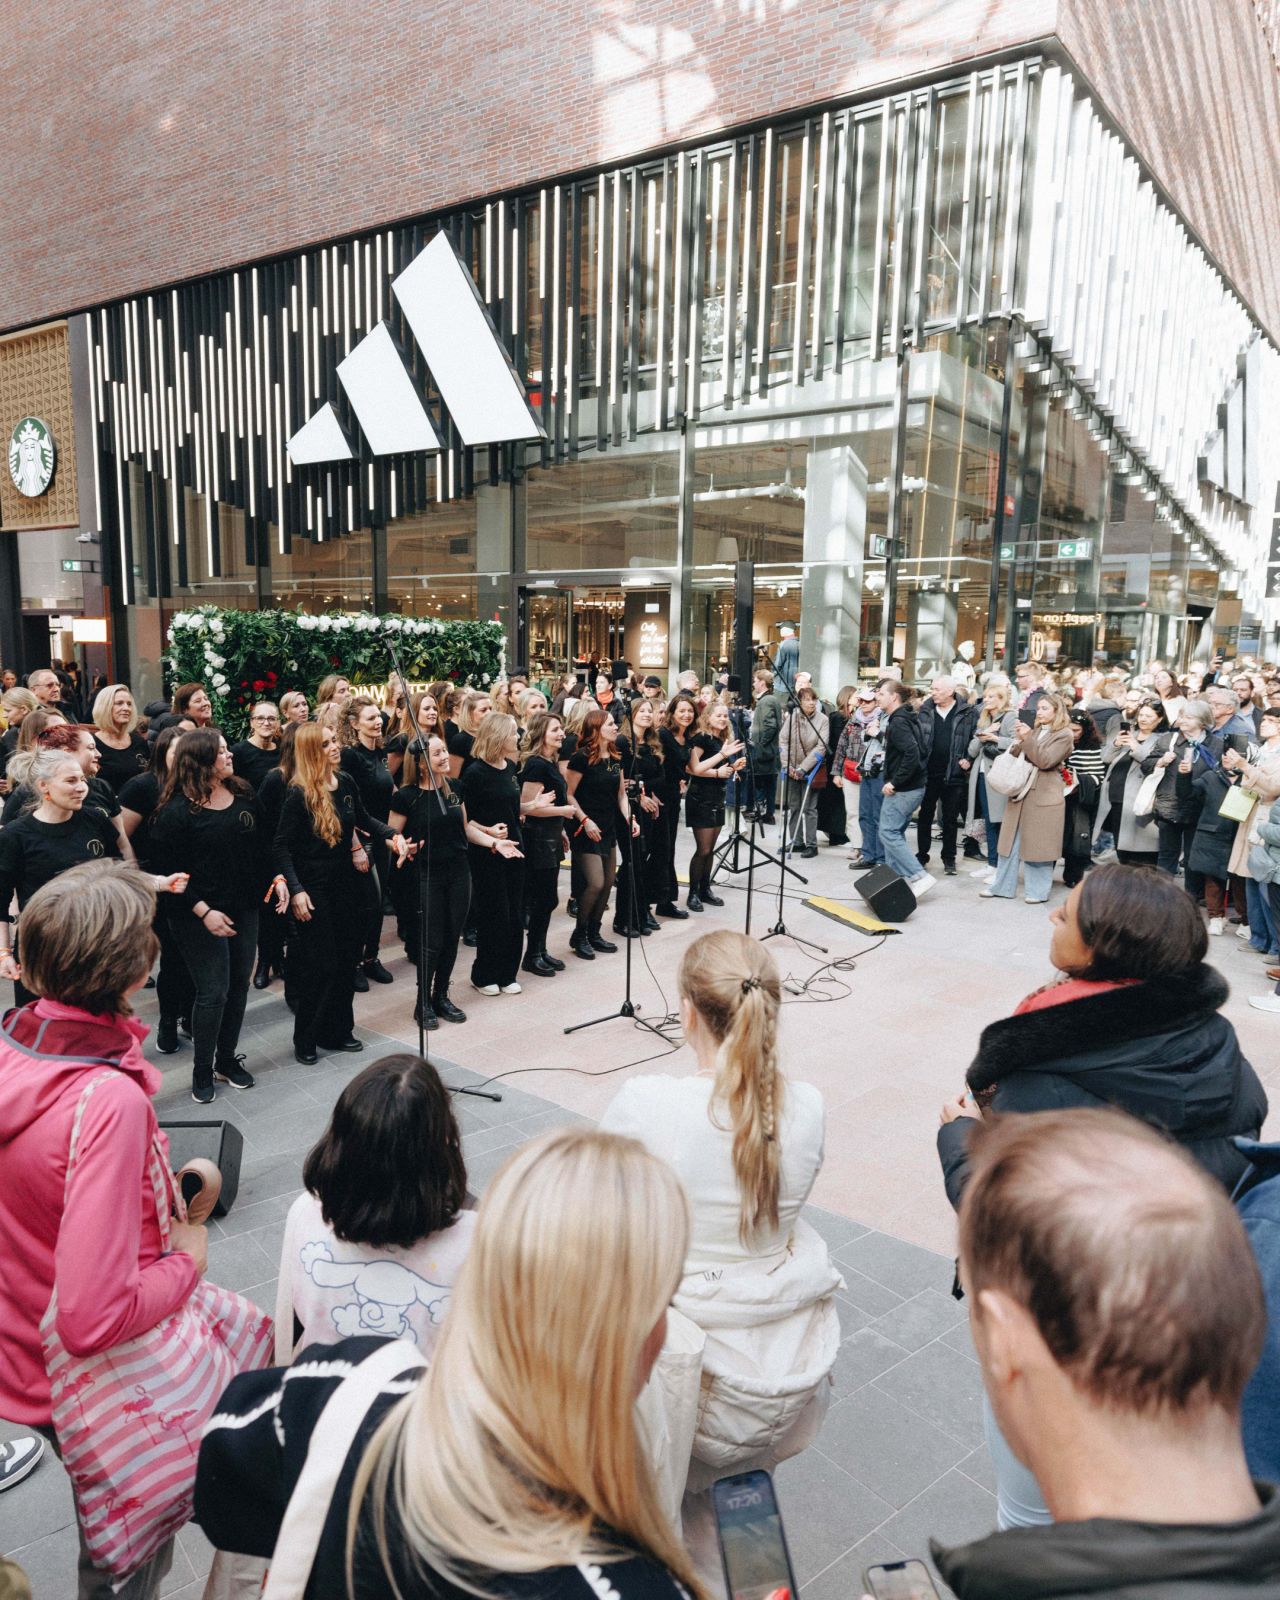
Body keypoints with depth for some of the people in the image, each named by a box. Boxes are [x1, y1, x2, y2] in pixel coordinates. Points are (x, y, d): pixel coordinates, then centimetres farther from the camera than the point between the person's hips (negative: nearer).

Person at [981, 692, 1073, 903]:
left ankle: (1038, 891, 10)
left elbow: (1044, 761, -15)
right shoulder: (1034, 731, 15)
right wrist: (1018, 739, -6)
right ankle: (1002, 886, 13)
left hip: (1043, 795, -6)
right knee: (1011, 842, 8)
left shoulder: (1064, 735, -4)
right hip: (1021, 791, 6)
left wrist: (1027, 738, -18)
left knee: (1037, 844, -1)